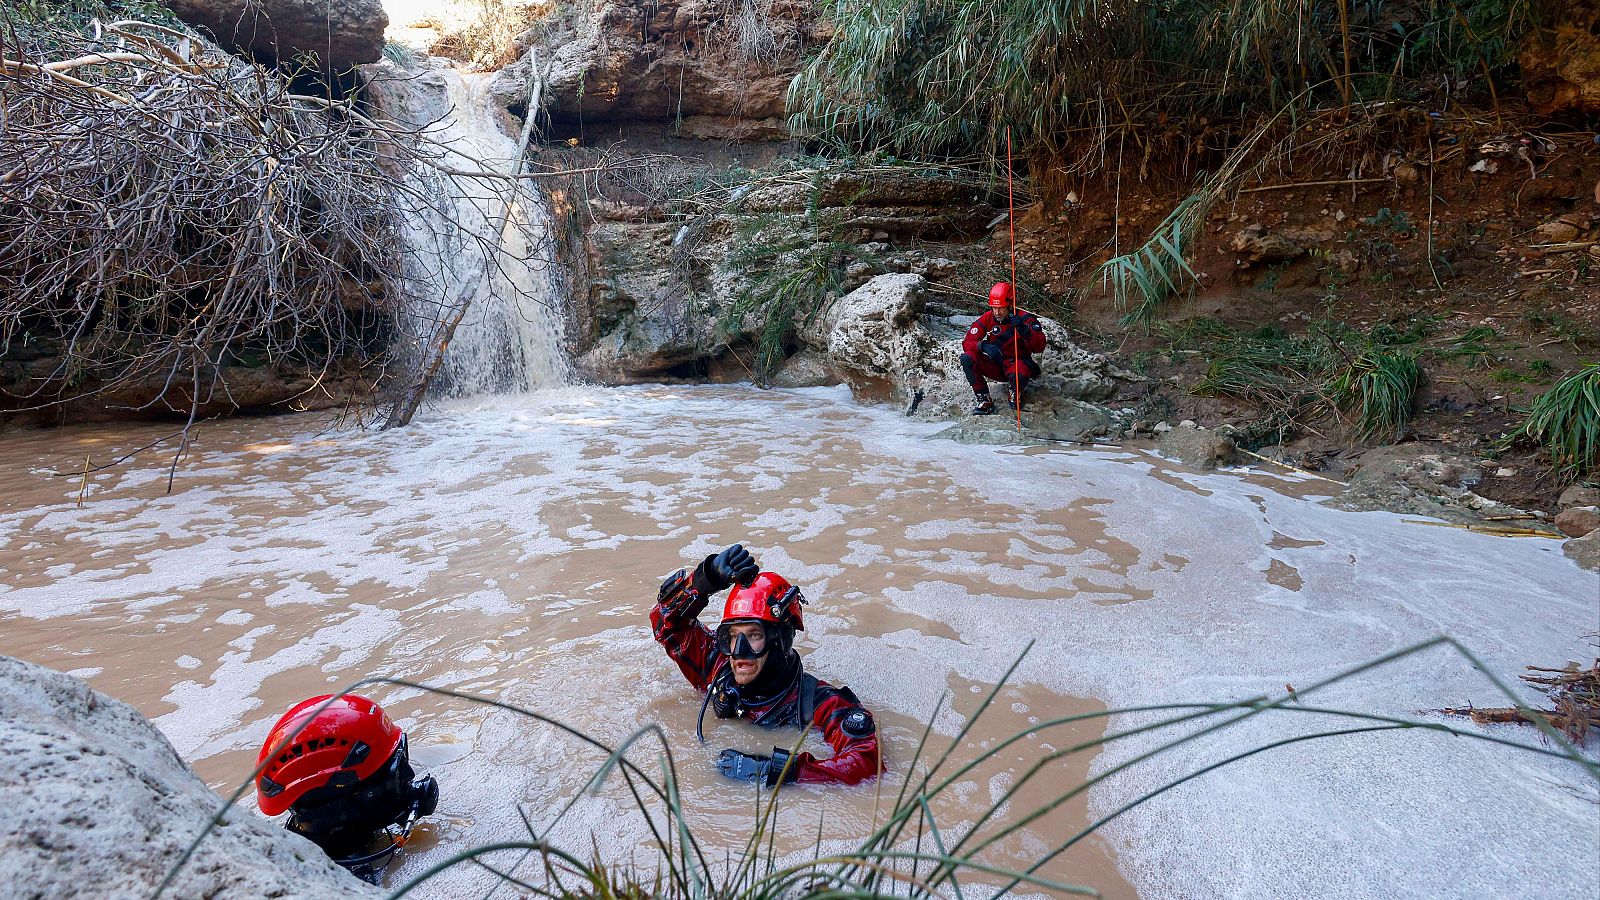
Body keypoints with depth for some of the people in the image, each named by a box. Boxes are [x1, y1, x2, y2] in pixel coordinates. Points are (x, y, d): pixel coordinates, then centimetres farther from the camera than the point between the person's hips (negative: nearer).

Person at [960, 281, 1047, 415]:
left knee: (1018, 376, -41)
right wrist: (984, 346, -32)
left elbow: (1039, 347, -23)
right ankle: (984, 401, -13)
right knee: (967, 358, -23)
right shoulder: (987, 319, -6)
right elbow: (968, 342, -11)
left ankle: (1016, 394, 0)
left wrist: (1024, 330, -40)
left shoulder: (1024, 319, -14)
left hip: (1018, 363, -3)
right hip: (995, 365, 4)